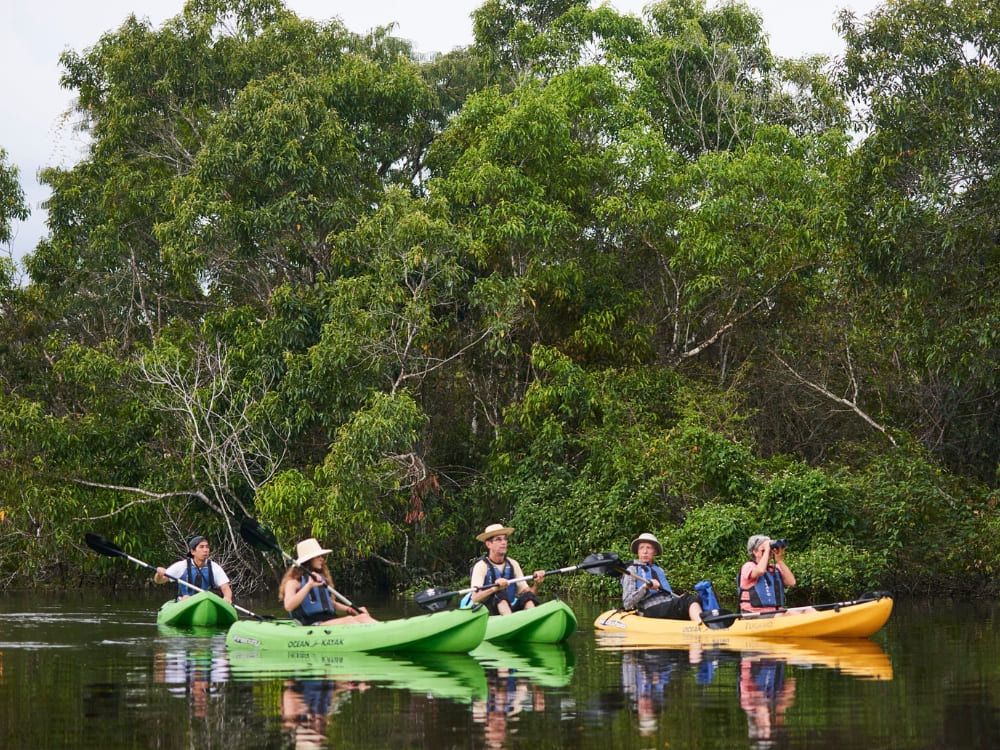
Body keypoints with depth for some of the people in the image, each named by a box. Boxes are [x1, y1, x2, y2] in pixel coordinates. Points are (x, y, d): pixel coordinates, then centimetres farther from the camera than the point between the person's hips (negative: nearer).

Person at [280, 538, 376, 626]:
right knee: (348, 620, -30)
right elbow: (288, 606, -19)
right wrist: (309, 585, -22)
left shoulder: (322, 579, 24)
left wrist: (350, 609, 14)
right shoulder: (294, 581, -1)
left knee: (363, 617, -18)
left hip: (331, 621, 8)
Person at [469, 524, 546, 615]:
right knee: (500, 593, -30)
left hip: (509, 610, 5)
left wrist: (536, 584, -14)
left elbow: (525, 591, 8)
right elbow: (475, 599, -20)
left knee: (528, 595, -18)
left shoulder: (513, 564, 11)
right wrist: (494, 589, -39)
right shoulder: (481, 566, -7)